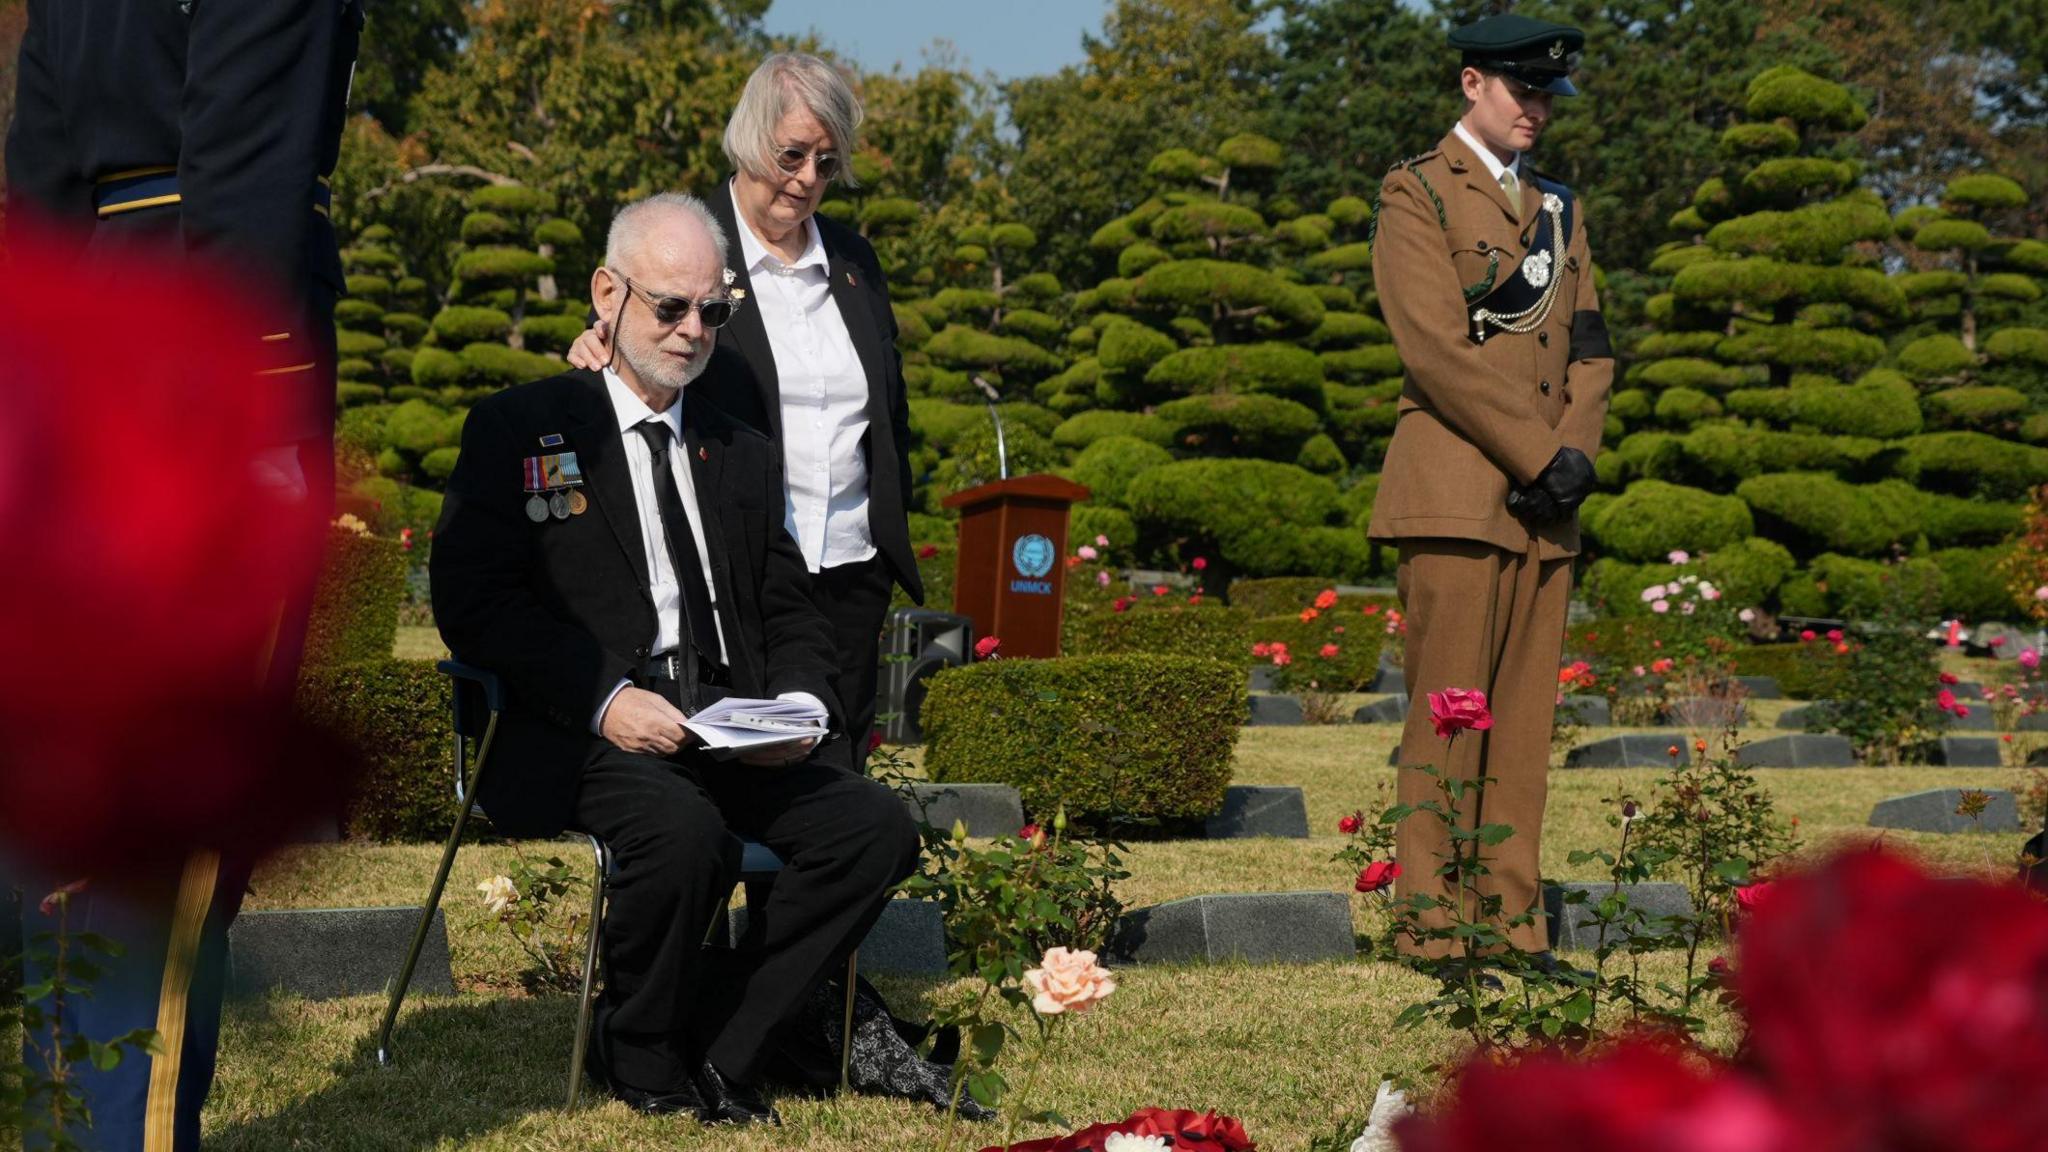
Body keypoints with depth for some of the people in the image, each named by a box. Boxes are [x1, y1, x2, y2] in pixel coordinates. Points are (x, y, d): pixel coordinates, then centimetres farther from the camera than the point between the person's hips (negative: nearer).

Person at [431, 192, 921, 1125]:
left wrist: (796, 705, -1)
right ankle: (642, 1058, -6)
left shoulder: (743, 455, 22)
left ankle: (716, 1049, -10)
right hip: (583, 738, -5)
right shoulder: (518, 429, 6)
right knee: (686, 832, -35)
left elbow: (792, 615, 22)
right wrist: (604, 696, -17)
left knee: (878, 826, -20)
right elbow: (471, 600, -4)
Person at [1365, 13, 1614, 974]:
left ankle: (1514, 923, 9)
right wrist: (1541, 455, -13)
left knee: (1524, 723, 5)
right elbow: (1438, 347, -11)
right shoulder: (1416, 194, 0)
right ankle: (1434, 931, -3)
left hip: (1544, 501, 6)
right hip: (1456, 491, -6)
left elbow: (1589, 344, 16)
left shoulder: (1560, 208, 22)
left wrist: (1578, 452, -3)